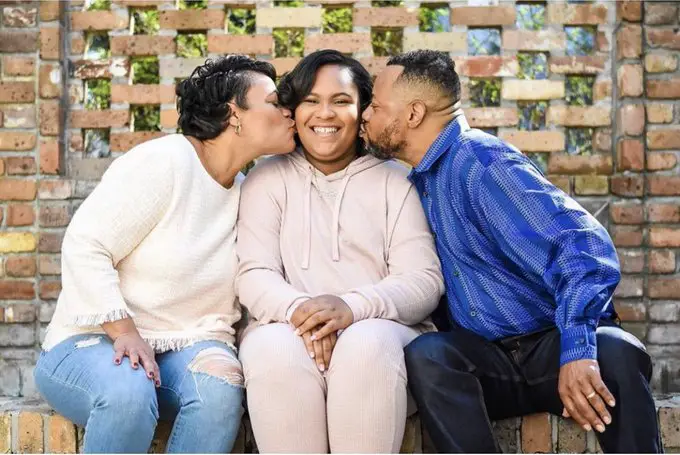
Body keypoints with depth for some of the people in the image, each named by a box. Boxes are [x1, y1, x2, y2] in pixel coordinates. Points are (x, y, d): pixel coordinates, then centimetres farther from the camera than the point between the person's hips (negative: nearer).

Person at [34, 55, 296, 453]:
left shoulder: (247, 193, 9)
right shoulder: (162, 162, -12)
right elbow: (85, 248, -17)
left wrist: (218, 355, -12)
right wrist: (125, 333, -25)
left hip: (184, 347, 5)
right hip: (95, 339, -5)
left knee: (220, 388, -30)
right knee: (128, 394, -38)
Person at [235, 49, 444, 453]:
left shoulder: (395, 180, 12)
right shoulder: (268, 178, 15)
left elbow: (425, 281, 0)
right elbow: (254, 276, 2)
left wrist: (355, 307, -21)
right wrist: (298, 309, -22)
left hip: (379, 331, 0)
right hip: (288, 329, 0)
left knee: (367, 346, -35)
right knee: (275, 350, -34)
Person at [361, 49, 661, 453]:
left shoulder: (485, 163, -12)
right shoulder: (421, 180, 14)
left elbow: (584, 246, -23)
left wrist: (577, 351, -35)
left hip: (553, 347, -5)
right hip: (489, 363, 5)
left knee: (615, 353, -38)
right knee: (425, 355, -28)